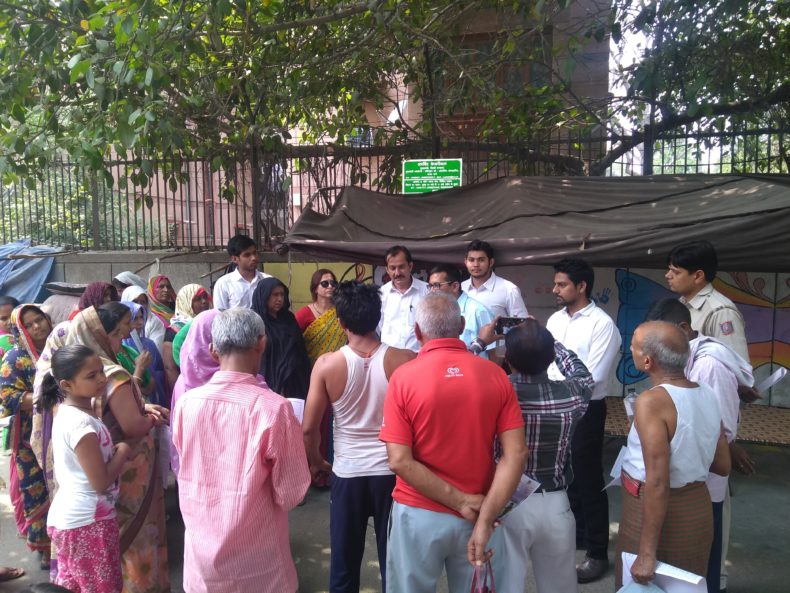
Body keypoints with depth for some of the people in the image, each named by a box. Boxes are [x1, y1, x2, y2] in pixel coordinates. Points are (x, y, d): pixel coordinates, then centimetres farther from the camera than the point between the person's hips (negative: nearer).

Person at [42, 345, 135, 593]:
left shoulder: (66, 412, 2)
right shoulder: (82, 424, -26)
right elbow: (101, 483, -25)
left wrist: (113, 450, 6)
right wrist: (123, 451, -10)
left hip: (66, 518, 9)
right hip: (88, 523, -9)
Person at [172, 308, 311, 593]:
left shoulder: (185, 403, -11)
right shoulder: (274, 408, -25)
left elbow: (187, 470, 6)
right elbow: (291, 494, -15)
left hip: (201, 552, 3)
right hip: (256, 562, -3)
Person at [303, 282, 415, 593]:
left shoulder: (326, 364, -14)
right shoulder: (405, 360, -13)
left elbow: (309, 428, -8)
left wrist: (316, 461, 10)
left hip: (347, 473, 0)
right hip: (393, 472, 1)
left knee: (344, 561, 18)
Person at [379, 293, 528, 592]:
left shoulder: (403, 377, -13)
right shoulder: (495, 375, -7)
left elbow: (399, 461, -17)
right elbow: (516, 453, -12)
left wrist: (461, 501, -13)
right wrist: (485, 519, -14)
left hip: (418, 515, -2)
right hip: (477, 517, 2)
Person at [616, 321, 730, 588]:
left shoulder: (652, 401, -24)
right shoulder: (707, 394, -2)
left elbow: (657, 483, -26)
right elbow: (723, 466, 7)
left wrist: (647, 553, -21)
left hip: (654, 510, -7)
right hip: (698, 507, 7)